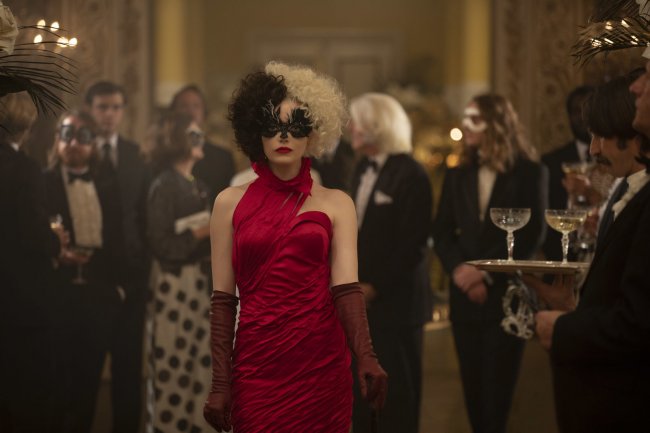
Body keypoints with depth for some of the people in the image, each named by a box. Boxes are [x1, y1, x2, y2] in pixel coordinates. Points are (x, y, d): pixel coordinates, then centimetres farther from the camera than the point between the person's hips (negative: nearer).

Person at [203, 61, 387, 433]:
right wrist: (220, 384, -4)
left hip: (322, 364, 0)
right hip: (255, 365, 0)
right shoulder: (231, 203, 5)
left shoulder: (336, 204, 3)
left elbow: (346, 287, -8)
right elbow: (223, 298, 2)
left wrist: (366, 358, -24)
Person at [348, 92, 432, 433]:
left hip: (394, 300, -7)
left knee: (396, 391, 2)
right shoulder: (363, 169, 14)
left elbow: (412, 244, -16)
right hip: (361, 299, 7)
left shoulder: (410, 175, -12)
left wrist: (375, 288, -14)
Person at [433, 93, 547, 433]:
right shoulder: (457, 175, 12)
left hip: (506, 294, -4)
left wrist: (487, 272, -15)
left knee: (498, 388, -2)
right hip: (466, 294, 4)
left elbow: (532, 234, -9)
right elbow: (442, 231, 7)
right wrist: (458, 269, -12)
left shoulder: (530, 172, -2)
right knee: (473, 386, 8)